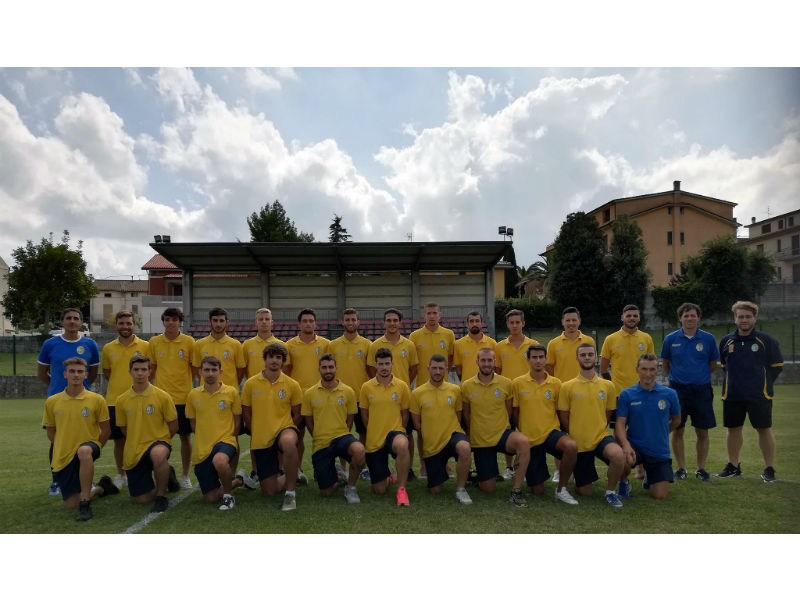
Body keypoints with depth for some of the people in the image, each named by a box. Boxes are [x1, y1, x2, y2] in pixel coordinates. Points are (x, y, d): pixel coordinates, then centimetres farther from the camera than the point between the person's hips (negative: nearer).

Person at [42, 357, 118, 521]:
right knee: (71, 504, 2)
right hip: (63, 458, 4)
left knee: (84, 451, -42)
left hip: (89, 444, -3)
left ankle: (85, 504, -29)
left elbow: (106, 430, 0)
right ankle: (100, 488, 36)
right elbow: (50, 432, 13)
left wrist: (93, 450, -6)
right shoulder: (52, 402, 1)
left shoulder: (96, 399, -6)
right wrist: (63, 450, 4)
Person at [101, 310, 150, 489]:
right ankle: (120, 475, 25)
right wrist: (120, 384, 4)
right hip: (114, 401, 2)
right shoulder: (108, 348, 5)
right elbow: (106, 372, 15)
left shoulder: (145, 346, -1)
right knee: (118, 439, 10)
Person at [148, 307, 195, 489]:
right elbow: (151, 368, 12)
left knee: (185, 436, 6)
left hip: (184, 397, -1)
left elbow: (194, 367, 5)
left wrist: (188, 385, -3)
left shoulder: (189, 342, -1)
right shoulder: (154, 342, 4)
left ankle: (185, 476, 19)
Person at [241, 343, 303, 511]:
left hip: (284, 428, -2)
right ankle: (287, 478, 39)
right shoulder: (251, 384, 0)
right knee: (269, 491, 2)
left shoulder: (292, 385, -1)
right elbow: (246, 413, 8)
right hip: (261, 440, 2)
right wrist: (257, 434, 3)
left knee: (289, 443, -42)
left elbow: (297, 414, 7)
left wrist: (290, 432, -4)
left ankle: (290, 492, -24)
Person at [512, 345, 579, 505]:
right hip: (530, 438, -1)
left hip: (551, 433, 1)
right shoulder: (518, 383, -3)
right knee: (537, 491, 3)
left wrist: (555, 428, 1)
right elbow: (514, 412, 5)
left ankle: (561, 489, -13)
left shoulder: (556, 383, 0)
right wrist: (525, 430, 1)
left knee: (572, 446, -36)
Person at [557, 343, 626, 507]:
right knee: (585, 492, 5)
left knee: (618, 455, -34)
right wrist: (577, 434, 2)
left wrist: (596, 431, 5)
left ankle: (610, 492, -7)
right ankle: (578, 473, 41)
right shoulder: (567, 387, -5)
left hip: (601, 438, 1)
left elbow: (608, 413, 11)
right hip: (578, 443, -1)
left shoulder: (607, 386, 2)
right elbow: (563, 417, 1)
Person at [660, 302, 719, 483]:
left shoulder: (708, 339, 1)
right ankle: (681, 468, 16)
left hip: (701, 390, 0)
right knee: (677, 431, 4)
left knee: (702, 432, 5)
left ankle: (701, 469, 19)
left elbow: (713, 364, 12)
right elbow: (665, 363, 13)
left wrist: (700, 375, 11)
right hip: (678, 389, 0)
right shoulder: (671, 339, 0)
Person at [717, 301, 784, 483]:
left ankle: (769, 469, 13)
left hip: (759, 396, -3)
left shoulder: (766, 340, -3)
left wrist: (764, 384, 0)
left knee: (764, 429, 1)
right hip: (732, 395, 3)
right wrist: (735, 382, 12)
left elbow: (777, 366, 4)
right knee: (733, 429, 10)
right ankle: (733, 466, 24)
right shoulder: (726, 341, 6)